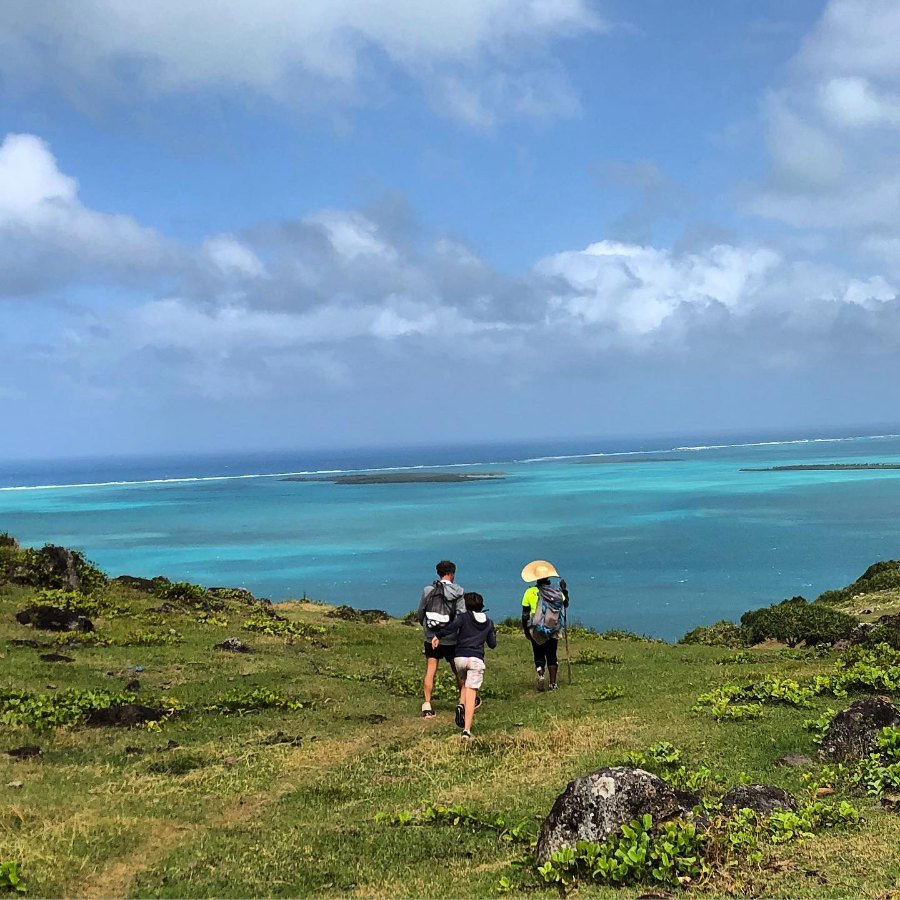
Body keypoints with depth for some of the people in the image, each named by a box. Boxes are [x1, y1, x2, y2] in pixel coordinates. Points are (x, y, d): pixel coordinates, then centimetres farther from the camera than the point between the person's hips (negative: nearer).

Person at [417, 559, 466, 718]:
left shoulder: (428, 590, -2)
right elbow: (462, 616, -10)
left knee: (430, 671, 3)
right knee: (458, 670, 14)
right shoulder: (458, 592, -8)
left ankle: (427, 705, -4)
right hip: (451, 639, -1)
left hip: (431, 638, 1)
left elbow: (420, 613, 6)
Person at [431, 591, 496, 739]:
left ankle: (461, 704, -1)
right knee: (471, 692, -6)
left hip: (460, 657, 0)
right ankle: (467, 729, -16)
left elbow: (451, 627, -15)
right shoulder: (488, 623, 15)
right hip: (477, 660, 0)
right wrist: (493, 633, 38)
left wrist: (437, 636, -2)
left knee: (464, 684, 28)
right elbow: (492, 644, 21)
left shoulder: (464, 617, 4)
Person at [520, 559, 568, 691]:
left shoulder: (530, 592, -6)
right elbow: (565, 604, 15)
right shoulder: (556, 591, -3)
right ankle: (553, 683, 12)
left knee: (539, 655, 9)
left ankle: (541, 674, -16)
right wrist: (564, 590, 26)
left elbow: (525, 614, -3)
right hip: (553, 629, 1)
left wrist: (525, 629, 8)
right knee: (551, 655, 12)